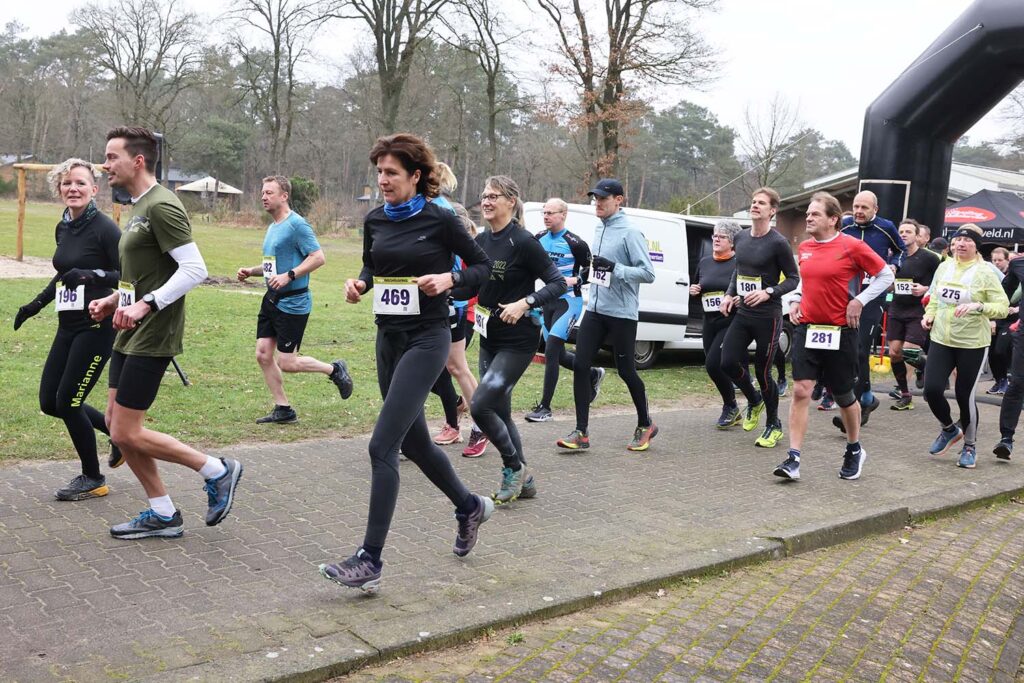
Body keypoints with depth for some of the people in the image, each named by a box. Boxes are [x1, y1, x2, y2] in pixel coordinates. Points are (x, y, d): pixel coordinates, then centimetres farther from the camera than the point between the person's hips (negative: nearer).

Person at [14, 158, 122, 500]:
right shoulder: (63, 228, 10)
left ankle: (93, 479, 15)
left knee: (67, 401, -4)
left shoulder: (104, 228, -13)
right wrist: (37, 303, 22)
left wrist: (92, 274, -29)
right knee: (50, 401, 9)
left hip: (96, 326, -8)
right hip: (68, 326, 8)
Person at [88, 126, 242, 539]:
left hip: (152, 336, -10)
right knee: (116, 424, 11)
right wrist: (115, 300, 13)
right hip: (130, 334, 10)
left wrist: (145, 305, -29)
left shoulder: (161, 207, -16)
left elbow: (194, 269, -24)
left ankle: (217, 471, 8)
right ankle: (162, 515, 20)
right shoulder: (138, 207, 15)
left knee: (127, 433, -7)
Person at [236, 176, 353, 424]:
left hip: (293, 303, -9)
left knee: (286, 362, -5)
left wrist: (288, 276, -26)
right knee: (263, 354, 5)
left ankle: (335, 370, 17)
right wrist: (251, 271, 11)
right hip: (271, 299, 9)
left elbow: (318, 257, -21)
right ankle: (283, 410, 15)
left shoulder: (296, 224, -14)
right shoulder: (272, 227, 15)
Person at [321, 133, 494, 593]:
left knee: (382, 446, -14)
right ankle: (470, 506, 41)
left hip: (426, 339, -7)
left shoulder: (439, 220, -9)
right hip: (388, 338, 7)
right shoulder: (375, 220, 6)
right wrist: (359, 284, 0)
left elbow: (483, 266, 0)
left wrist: (449, 279, -18)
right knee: (414, 441, 17)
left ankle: (369, 562, -9)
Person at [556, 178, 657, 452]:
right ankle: (581, 432, 3)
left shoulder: (629, 232, -12)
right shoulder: (599, 229, 11)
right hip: (595, 309, 7)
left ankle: (645, 425, 26)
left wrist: (614, 268, -25)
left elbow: (648, 273, -16)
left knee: (626, 370, 4)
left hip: (621, 313, -7)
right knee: (580, 365, -2)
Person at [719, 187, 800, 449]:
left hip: (767, 317, -6)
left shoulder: (778, 243, -11)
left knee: (762, 371, 0)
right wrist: (729, 294, 9)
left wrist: (768, 293, -20)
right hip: (742, 314, 6)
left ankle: (774, 426, 20)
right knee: (728, 362, -4)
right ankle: (754, 400, 26)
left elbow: (793, 279, -6)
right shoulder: (741, 237, 7)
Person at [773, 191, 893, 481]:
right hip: (807, 328, 4)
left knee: (843, 395, 10)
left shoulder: (852, 246, -9)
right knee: (800, 391, -7)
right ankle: (793, 459, -7)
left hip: (840, 332, -4)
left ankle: (855, 450, 33)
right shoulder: (804, 247, 7)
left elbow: (886, 275, -3)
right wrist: (796, 300, 7)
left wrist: (859, 300, -11)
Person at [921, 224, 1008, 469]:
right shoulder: (944, 267, 6)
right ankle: (950, 430, 23)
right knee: (932, 389, -6)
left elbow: (1002, 307, -11)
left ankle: (970, 446, 24)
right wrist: (929, 315, 1)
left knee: (964, 395, 1)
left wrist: (977, 306, -27)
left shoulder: (984, 273, -8)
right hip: (941, 340, 4)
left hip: (972, 344, -4)